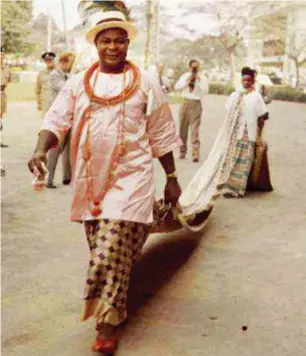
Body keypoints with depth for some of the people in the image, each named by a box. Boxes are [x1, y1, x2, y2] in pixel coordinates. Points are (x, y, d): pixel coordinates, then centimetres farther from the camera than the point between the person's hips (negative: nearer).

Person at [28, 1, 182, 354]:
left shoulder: (145, 84, 1)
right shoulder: (78, 83, 7)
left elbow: (161, 136, 4)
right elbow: (56, 120, -2)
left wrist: (172, 179, 5)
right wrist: (41, 149, -21)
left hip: (129, 178, -3)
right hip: (90, 180, 3)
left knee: (113, 249, -9)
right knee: (102, 248, 13)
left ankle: (108, 323, 1)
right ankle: (113, 307, 34)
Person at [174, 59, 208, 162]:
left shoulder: (202, 78, 0)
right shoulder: (185, 76, 8)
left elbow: (205, 91, -13)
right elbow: (176, 87, -3)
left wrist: (199, 81, -18)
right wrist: (187, 80, -12)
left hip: (195, 104, -3)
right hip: (185, 103, 3)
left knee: (195, 130, -9)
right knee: (183, 129, 10)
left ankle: (195, 154, -11)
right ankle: (183, 151, 23)